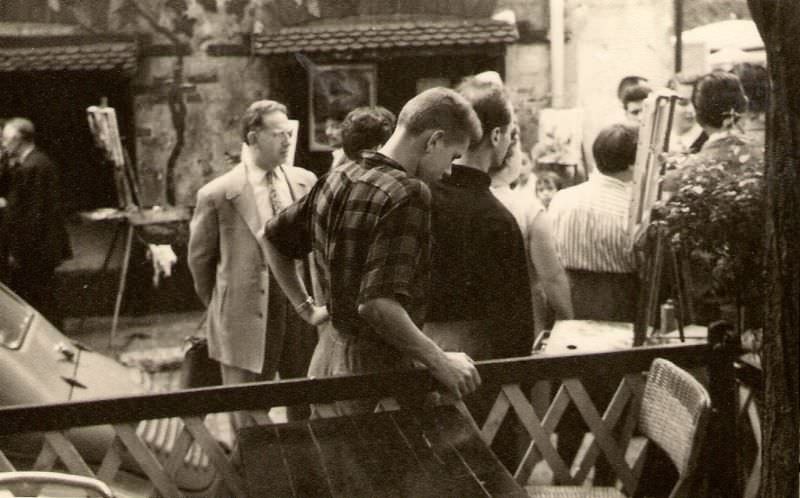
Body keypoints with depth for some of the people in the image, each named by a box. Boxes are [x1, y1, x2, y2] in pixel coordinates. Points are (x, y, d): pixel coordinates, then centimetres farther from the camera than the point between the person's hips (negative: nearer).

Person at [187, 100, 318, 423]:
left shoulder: (305, 182, 3)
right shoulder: (217, 194, -9)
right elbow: (200, 258, 3)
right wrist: (220, 308, 9)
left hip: (302, 309, 4)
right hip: (247, 319, -4)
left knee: (307, 412, 15)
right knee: (248, 421, 6)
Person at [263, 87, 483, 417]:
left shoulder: (336, 179, 7)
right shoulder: (408, 195, -19)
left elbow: (274, 239, 20)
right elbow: (377, 303, -30)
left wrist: (306, 307, 23)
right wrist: (439, 362, -21)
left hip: (326, 354, 9)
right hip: (376, 365, -8)